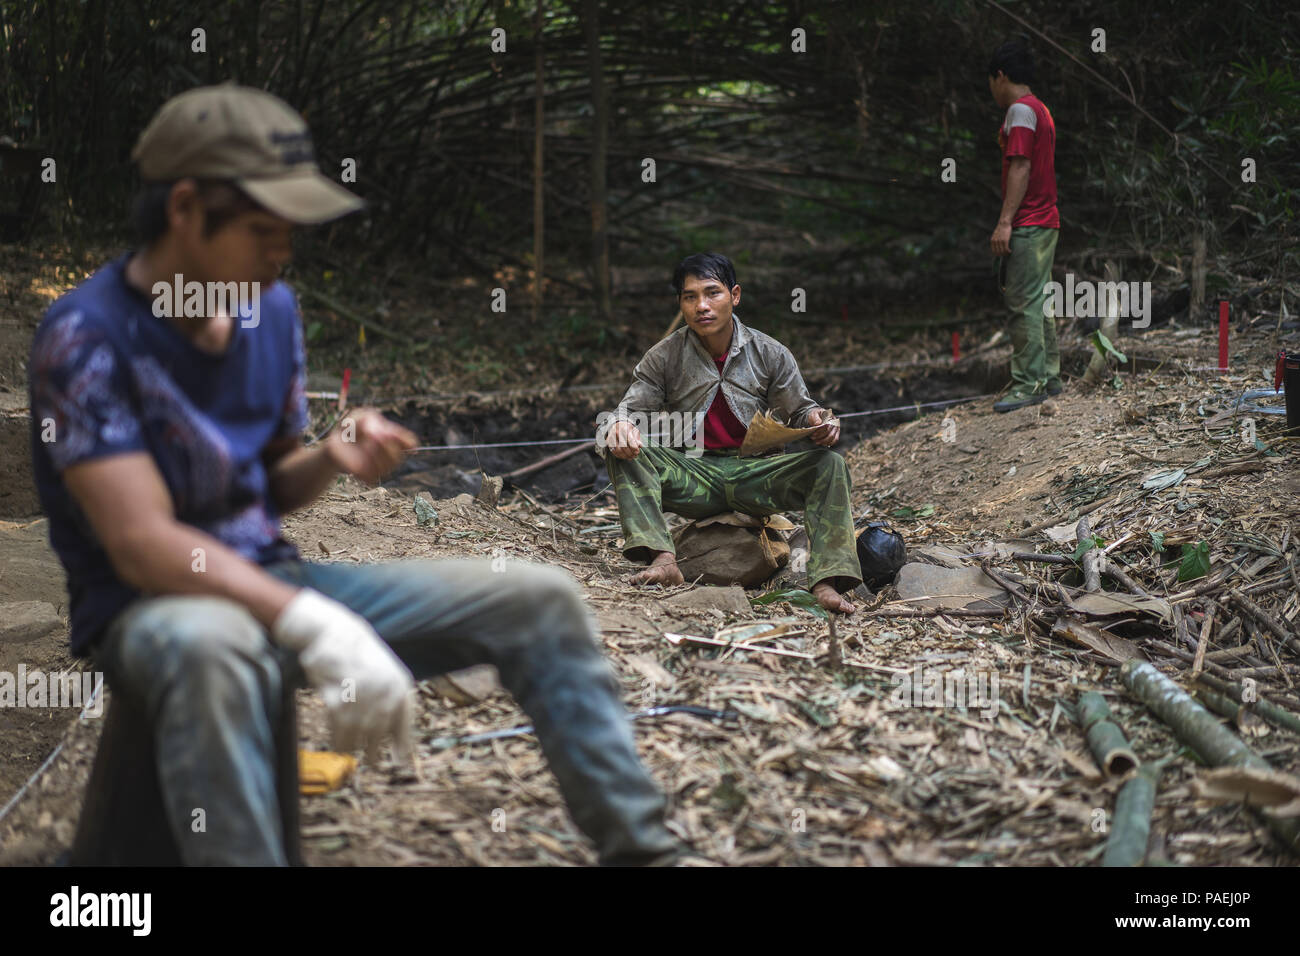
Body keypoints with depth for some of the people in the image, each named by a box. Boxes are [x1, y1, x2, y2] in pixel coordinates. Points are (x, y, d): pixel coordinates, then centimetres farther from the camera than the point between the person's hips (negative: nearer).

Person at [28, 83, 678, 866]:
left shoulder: (271, 308, 3)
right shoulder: (88, 334, -18)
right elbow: (141, 543, -26)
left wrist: (332, 458, -8)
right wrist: (313, 624, -36)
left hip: (273, 580, 7)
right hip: (150, 609, -7)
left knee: (540, 600, -3)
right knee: (212, 648, -45)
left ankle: (643, 847, 0)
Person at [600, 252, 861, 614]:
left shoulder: (771, 354, 4)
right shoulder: (664, 358, 3)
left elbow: (799, 412, 7)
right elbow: (631, 408, 0)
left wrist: (817, 421, -19)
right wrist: (619, 425, -27)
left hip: (754, 475, 0)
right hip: (691, 477, 0)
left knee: (828, 463, -25)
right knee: (623, 450, -26)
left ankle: (827, 581, -38)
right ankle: (663, 560, -44)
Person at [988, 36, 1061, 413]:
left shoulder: (1020, 110, -11)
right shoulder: (1040, 109, 19)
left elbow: (1020, 168, -19)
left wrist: (1005, 222, -21)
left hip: (1027, 225, -10)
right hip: (1045, 220, 10)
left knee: (1023, 304, -10)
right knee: (1038, 303, 14)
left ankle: (1028, 385, -11)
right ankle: (1048, 377, 20)